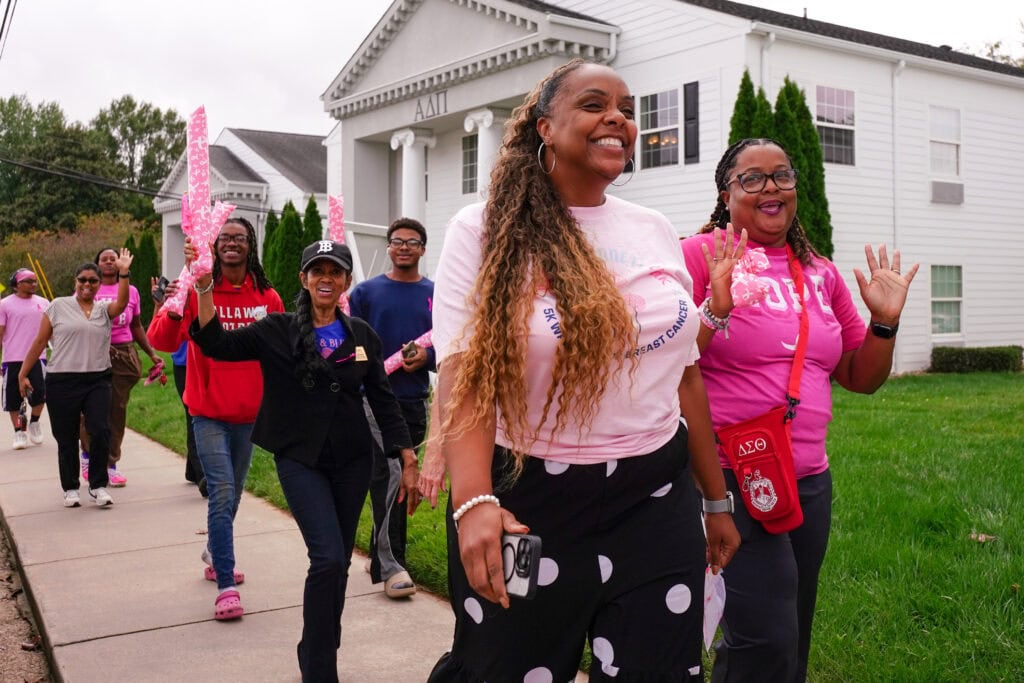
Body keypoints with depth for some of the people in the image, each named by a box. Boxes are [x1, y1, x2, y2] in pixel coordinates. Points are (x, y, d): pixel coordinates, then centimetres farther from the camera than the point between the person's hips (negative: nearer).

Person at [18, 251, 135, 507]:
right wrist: (23, 374, 6)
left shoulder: (104, 309, 9)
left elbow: (121, 303, -13)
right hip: (62, 382, -1)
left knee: (100, 431, -11)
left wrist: (123, 273, -23)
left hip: (97, 381, 1)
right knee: (66, 439, 6)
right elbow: (40, 342, 7)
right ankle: (70, 489, 21)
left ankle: (98, 486, 5)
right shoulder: (58, 306, 4)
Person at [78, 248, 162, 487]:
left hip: (123, 356, 2)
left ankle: (110, 463, 11)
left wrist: (152, 354, 12)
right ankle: (88, 454, 25)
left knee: (117, 409, 2)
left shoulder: (130, 291, 10)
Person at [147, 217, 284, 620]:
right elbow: (161, 342, -17)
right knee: (222, 492, -12)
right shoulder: (198, 290, -8)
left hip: (250, 413, 4)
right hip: (208, 412, -3)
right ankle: (226, 587, -7)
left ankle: (215, 556, 39)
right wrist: (172, 312, -35)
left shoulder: (267, 297, 0)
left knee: (232, 492, 17)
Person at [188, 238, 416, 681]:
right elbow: (217, 344, -13)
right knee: (328, 559, -15)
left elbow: (383, 400, 6)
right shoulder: (278, 330, -3)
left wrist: (408, 459, 2)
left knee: (338, 562, 12)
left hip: (352, 460, 3)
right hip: (300, 459, -3)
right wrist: (204, 287, -26)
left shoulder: (362, 335, 3)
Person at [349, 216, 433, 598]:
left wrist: (426, 356, -13)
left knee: (406, 479, 12)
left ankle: (380, 555, 27)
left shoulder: (436, 295, 7)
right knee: (389, 476, -12)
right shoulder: (367, 292, 2)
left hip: (414, 400, 4)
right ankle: (390, 564, -7)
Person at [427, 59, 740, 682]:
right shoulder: (485, 233, -6)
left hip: (657, 502, 4)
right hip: (529, 505, -3)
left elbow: (686, 373, 13)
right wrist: (474, 503, -31)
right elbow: (465, 377, -16)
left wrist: (717, 499, 15)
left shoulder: (656, 232, 8)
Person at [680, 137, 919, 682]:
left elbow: (861, 378, 17)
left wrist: (885, 322, 1)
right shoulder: (701, 255, -5)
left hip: (810, 480, 7)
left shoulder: (821, 273, 12)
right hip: (731, 478, -6)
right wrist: (716, 308, -25)